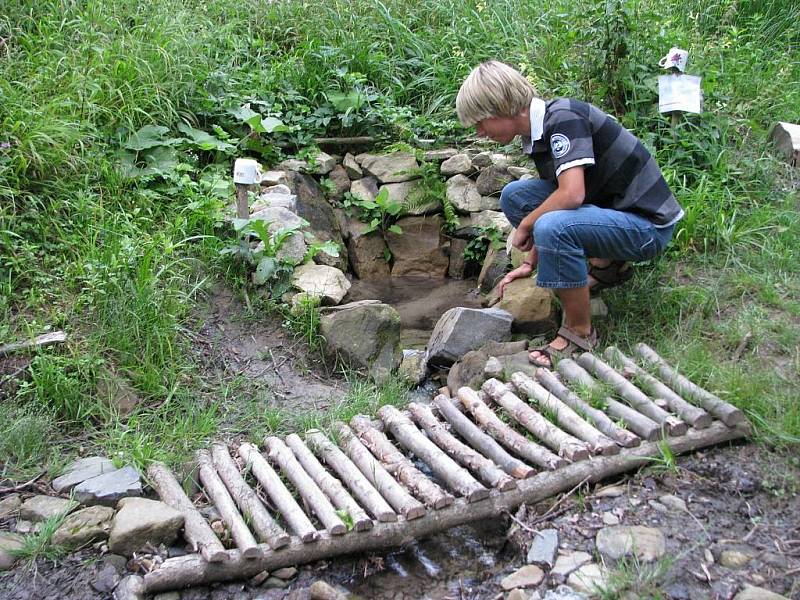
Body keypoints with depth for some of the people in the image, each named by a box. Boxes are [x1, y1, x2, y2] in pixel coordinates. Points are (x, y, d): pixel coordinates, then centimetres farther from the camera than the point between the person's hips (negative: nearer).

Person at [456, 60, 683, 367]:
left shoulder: (564, 117, -22)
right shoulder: (537, 133, 5)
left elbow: (571, 194, -32)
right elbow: (555, 199, 12)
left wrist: (525, 226, -16)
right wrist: (530, 263, 11)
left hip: (648, 225, -9)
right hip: (608, 208, 9)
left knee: (552, 227, -33)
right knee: (514, 195, 4)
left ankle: (579, 332, -12)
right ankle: (607, 266, 12)